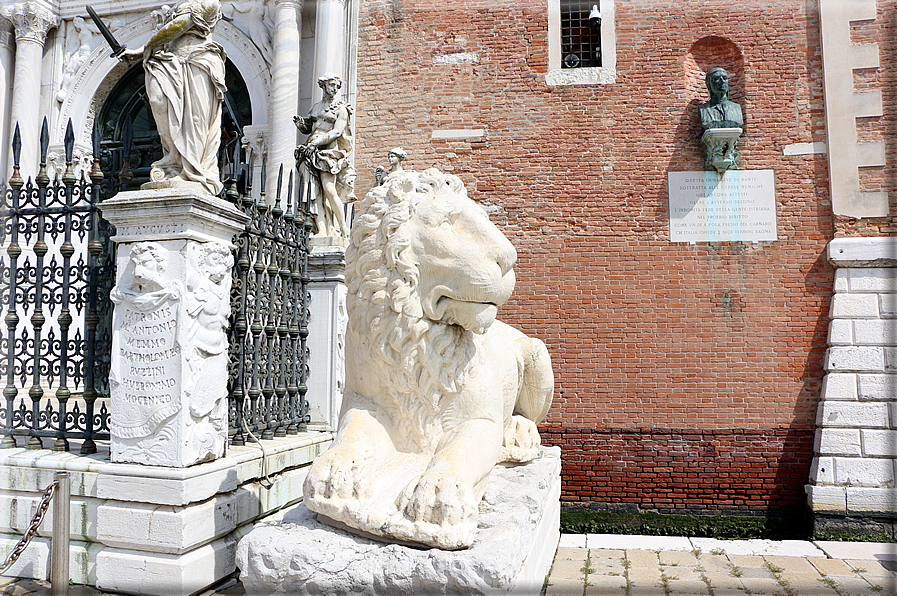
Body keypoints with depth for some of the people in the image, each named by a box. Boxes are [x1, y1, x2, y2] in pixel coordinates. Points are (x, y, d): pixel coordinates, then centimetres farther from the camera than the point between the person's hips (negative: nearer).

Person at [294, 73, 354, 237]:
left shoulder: (341, 109, 5)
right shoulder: (316, 107, 23)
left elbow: (336, 132, -8)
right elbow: (307, 129, 28)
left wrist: (315, 143, -17)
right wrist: (300, 123, 5)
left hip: (329, 152, -5)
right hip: (312, 151, 5)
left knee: (329, 189, -19)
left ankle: (344, 228, -11)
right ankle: (323, 231, -15)